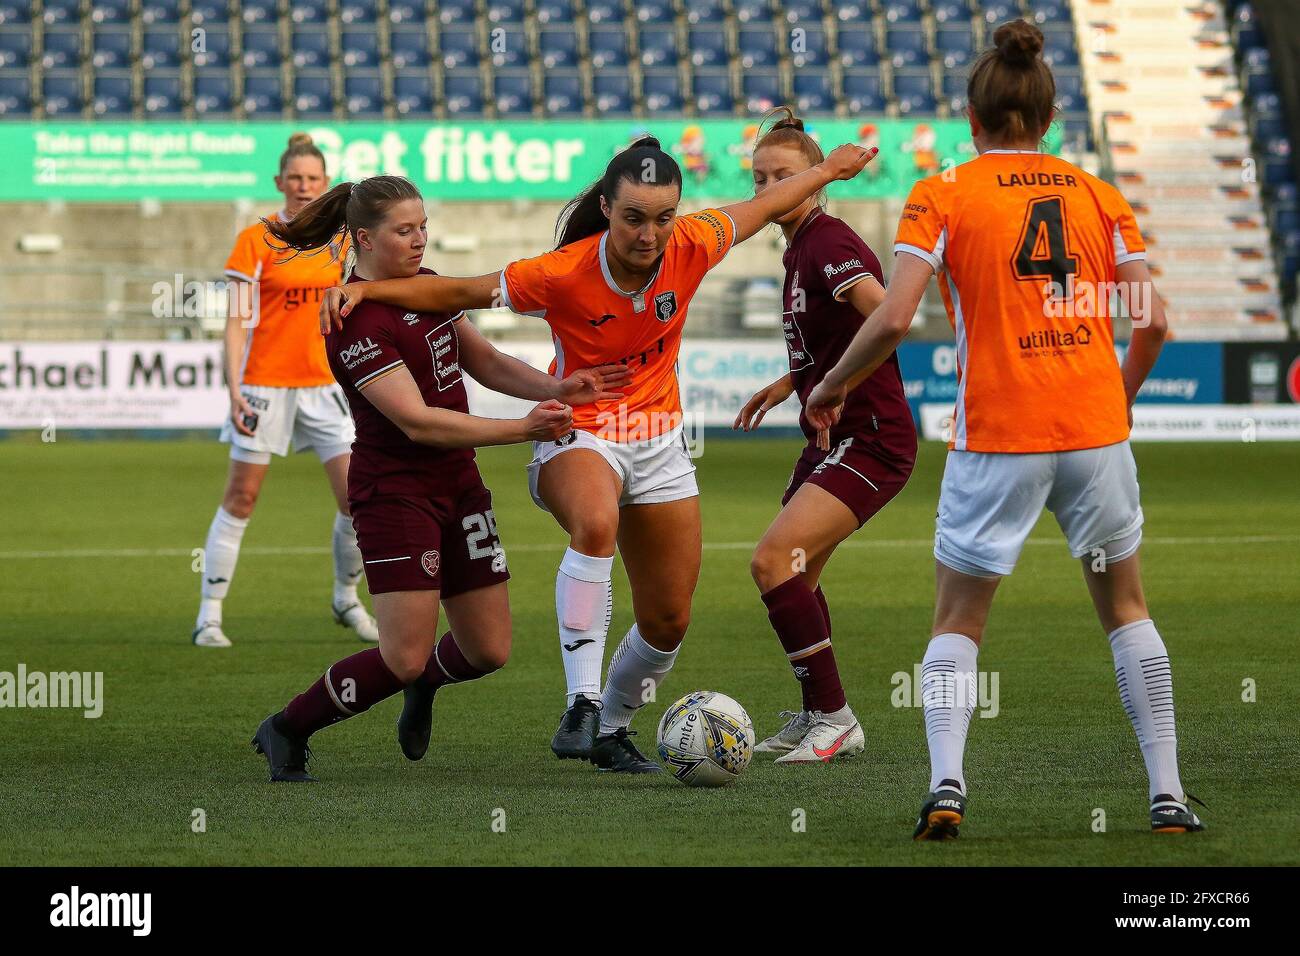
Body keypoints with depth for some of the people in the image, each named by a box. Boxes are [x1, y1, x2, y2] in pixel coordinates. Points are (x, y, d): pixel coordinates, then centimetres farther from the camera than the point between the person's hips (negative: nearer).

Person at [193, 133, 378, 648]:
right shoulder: (255, 241, -4)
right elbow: (236, 321, -6)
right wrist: (235, 389, -15)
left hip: (323, 383, 4)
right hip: (265, 383, -4)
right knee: (241, 498, -1)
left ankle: (347, 600, 17)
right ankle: (209, 615, 5)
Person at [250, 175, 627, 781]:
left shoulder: (427, 287, 9)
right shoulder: (356, 321, -18)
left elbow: (485, 362, 13)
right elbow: (418, 421, -22)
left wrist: (556, 389, -5)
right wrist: (524, 429, -21)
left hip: (458, 485, 8)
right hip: (395, 492, -8)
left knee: (488, 651, 6)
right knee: (405, 659, -14)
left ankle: (422, 687, 39)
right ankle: (285, 732, 6)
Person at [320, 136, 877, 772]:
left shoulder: (691, 248, -14)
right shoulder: (564, 274, -24)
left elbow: (762, 206, 5)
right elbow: (459, 292, -17)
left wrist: (828, 170, 19)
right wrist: (366, 289, -28)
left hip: (659, 441, 5)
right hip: (578, 434, -5)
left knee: (668, 623, 6)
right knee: (596, 522, -40)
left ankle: (611, 731, 33)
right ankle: (581, 704, -37)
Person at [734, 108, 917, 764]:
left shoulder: (830, 244, -17)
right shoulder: (799, 247, 13)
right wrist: (792, 382, 19)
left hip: (870, 438, -11)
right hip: (834, 439, 11)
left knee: (772, 561, -20)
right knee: (793, 573, 18)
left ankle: (830, 716, -14)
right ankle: (821, 720, 31)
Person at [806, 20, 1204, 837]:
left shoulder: (943, 197, -2)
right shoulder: (1100, 196, 6)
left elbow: (894, 318, -12)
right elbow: (1153, 322, 3)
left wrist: (832, 387, 4)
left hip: (997, 439, -2)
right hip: (1096, 431, 2)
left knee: (958, 622, 9)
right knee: (1126, 608, 17)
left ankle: (946, 785, -11)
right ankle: (1168, 793, 12)